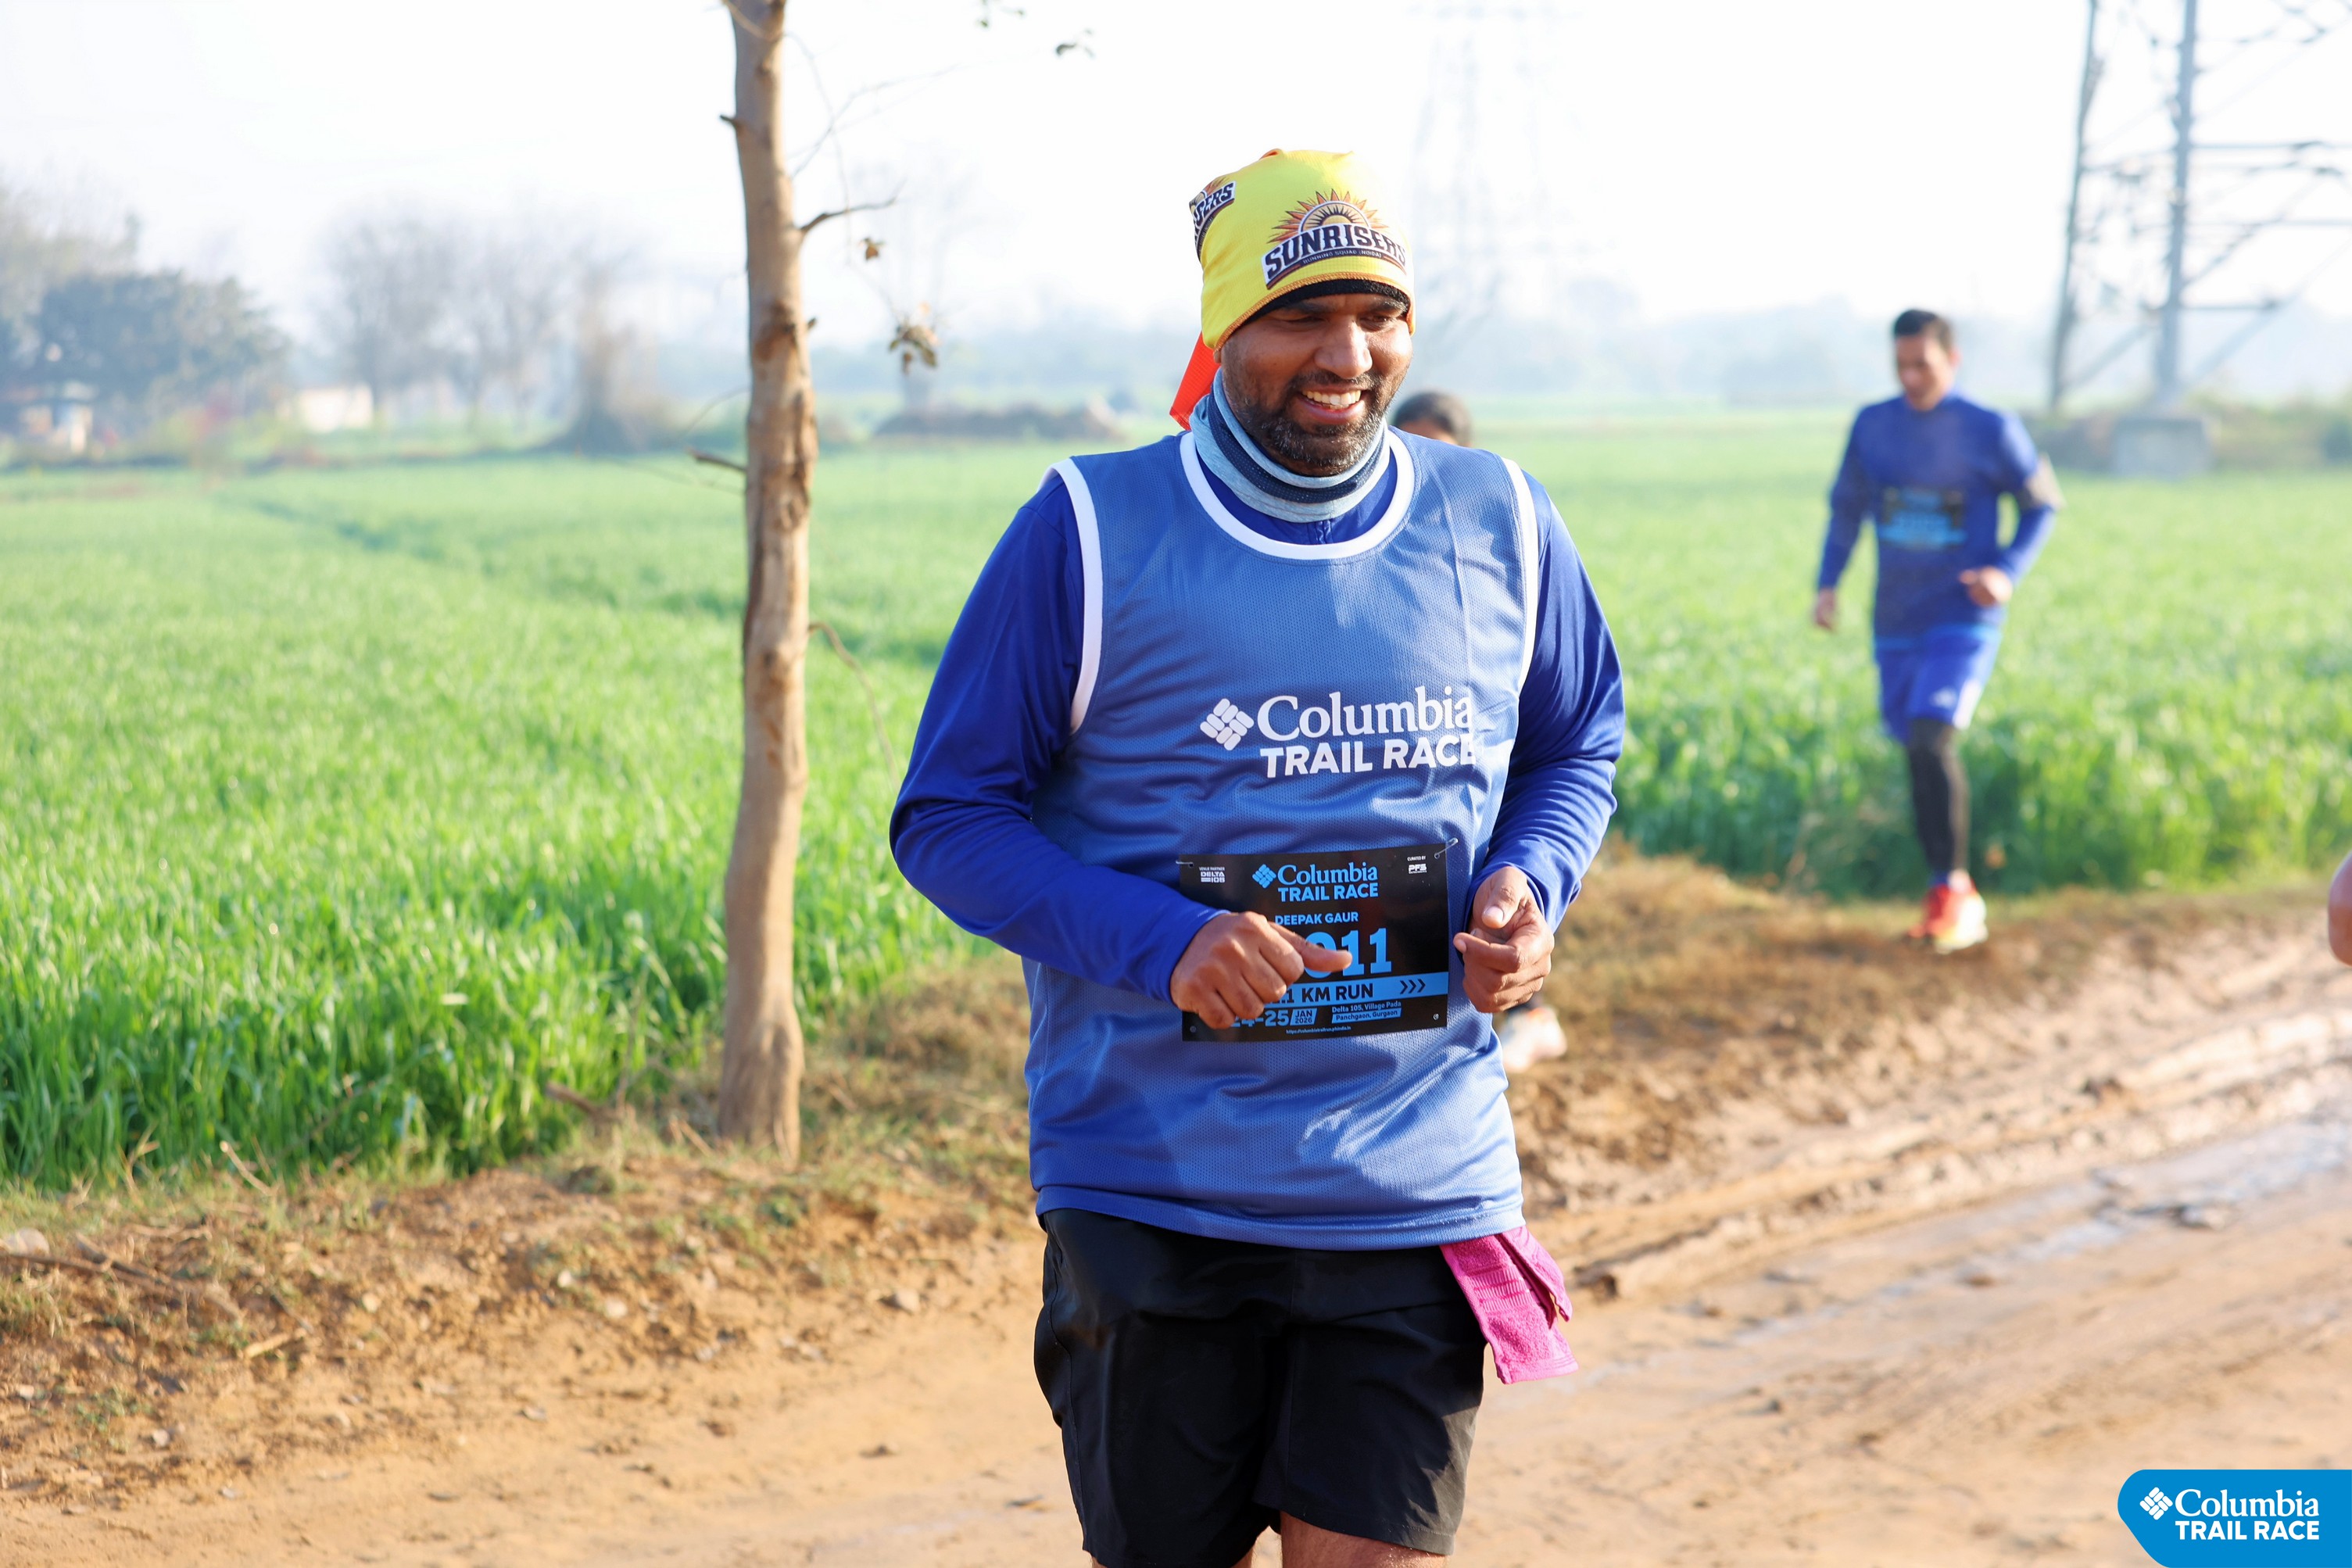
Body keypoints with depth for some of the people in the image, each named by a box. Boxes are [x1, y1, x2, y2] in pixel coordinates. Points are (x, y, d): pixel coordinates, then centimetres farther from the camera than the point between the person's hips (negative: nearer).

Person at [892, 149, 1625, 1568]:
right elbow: (946, 817, -4)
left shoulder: (1499, 524, 4)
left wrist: (1531, 884, -4)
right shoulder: (1090, 533, -6)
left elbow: (1580, 744, 19)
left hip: (1419, 1193, 2)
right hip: (1152, 1197, -2)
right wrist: (1158, 943, -19)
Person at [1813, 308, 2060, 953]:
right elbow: (1847, 506, 16)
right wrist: (1827, 583, 4)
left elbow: (2042, 504, 4)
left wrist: (2009, 571, -11)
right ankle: (1948, 900, 19)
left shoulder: (1992, 431, -7)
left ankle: (1954, 888, -12)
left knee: (1932, 739, -21)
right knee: (1919, 754, 7)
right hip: (1896, 625, 5)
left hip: (1964, 619, -4)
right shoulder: (1872, 426, 4)